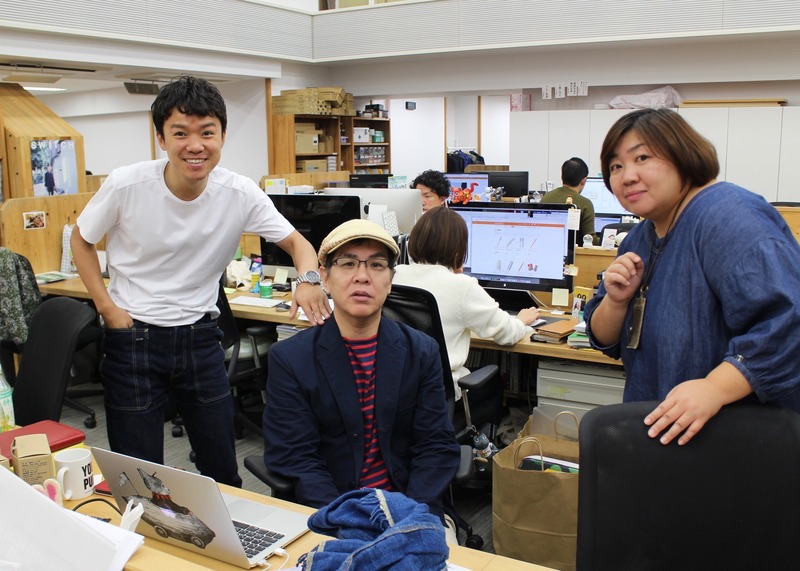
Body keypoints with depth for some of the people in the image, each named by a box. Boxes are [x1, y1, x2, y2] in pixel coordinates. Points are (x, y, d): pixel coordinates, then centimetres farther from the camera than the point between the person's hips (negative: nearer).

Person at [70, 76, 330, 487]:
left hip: (200, 335, 2)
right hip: (133, 336, -1)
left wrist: (308, 279, -23)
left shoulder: (240, 194, -11)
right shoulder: (126, 185, -14)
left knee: (222, 472, 13)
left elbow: (296, 242, -1)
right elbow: (81, 240, 3)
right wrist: (107, 307, -7)